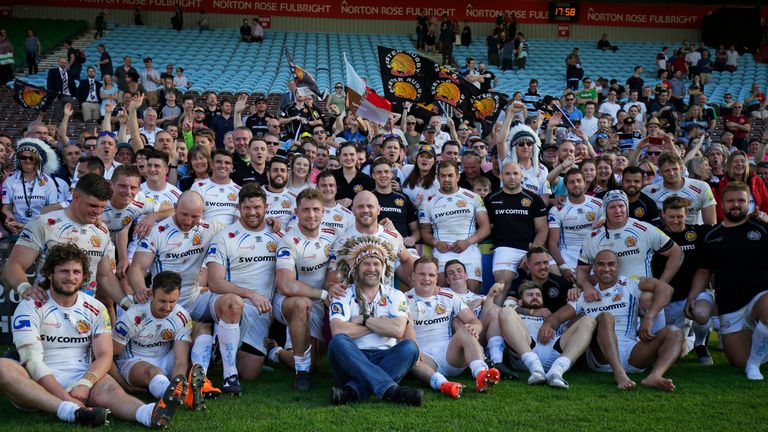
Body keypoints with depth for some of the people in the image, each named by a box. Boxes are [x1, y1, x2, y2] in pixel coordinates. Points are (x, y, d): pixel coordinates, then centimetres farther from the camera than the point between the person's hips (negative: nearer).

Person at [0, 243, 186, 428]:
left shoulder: (96, 309, 9)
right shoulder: (30, 307, 0)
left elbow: (104, 355, 1)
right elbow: (32, 359, -10)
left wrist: (85, 383, -21)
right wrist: (65, 396, -24)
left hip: (82, 379, 2)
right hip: (40, 385, -2)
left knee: (110, 389, -31)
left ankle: (151, 414, -63)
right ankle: (72, 411, -51)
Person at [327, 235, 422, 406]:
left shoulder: (395, 296, 12)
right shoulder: (343, 296, 7)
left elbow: (398, 330, -9)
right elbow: (338, 331, -14)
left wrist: (363, 319, -5)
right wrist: (380, 323, -5)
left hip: (385, 359, 1)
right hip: (352, 358, -1)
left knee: (410, 347, -27)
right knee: (339, 342, -32)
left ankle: (353, 390, -40)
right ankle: (390, 389, -44)